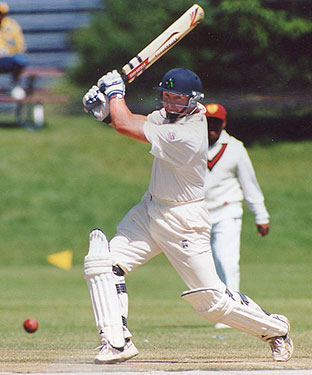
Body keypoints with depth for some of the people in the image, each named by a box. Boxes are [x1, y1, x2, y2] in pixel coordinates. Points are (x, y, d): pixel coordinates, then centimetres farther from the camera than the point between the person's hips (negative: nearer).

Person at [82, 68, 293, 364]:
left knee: (212, 300, -2)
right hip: (150, 210, 9)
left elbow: (126, 126, -25)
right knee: (100, 262, -9)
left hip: (184, 222, -9)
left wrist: (115, 92, -8)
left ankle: (275, 329, 22)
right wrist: (105, 106, -13)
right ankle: (117, 342, -7)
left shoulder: (186, 136, -29)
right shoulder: (174, 113, -2)